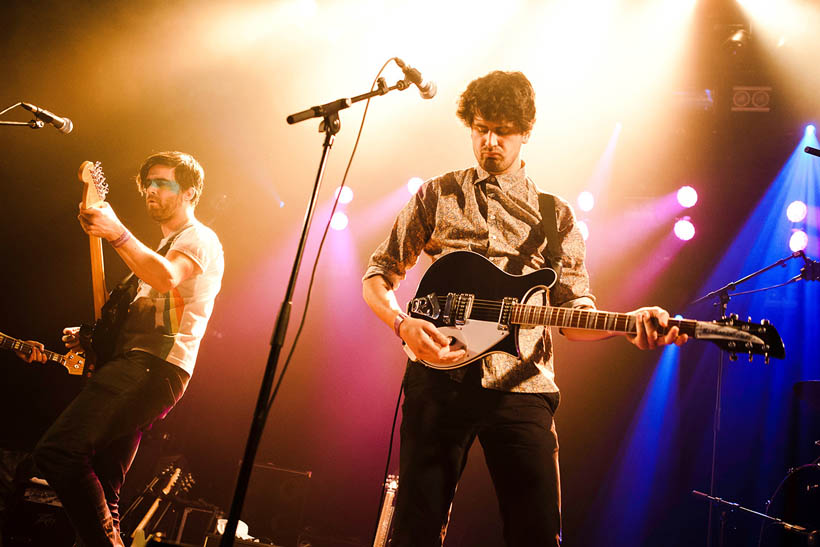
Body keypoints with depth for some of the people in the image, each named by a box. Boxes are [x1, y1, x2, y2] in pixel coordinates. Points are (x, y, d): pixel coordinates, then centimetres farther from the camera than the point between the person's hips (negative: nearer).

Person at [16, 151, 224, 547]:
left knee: (56, 452, -23)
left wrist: (117, 233, -29)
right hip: (136, 369, 10)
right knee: (100, 492, 8)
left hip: (152, 366, -10)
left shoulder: (199, 239, 1)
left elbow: (167, 279, -23)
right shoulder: (164, 246, 33)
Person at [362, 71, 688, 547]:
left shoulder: (555, 216, 14)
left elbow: (574, 311, 10)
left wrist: (629, 324, -11)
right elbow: (379, 274, 12)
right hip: (438, 378, 0)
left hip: (521, 387, 1)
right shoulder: (437, 196, 12)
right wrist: (403, 324, -9)